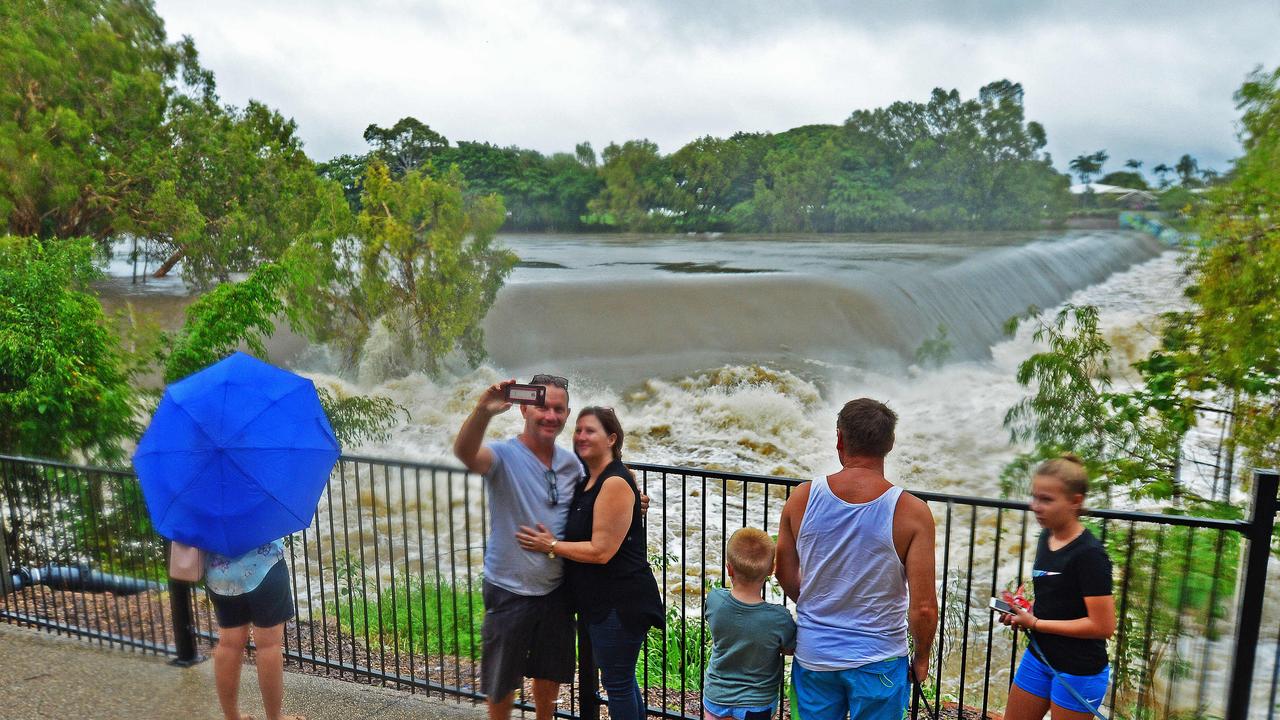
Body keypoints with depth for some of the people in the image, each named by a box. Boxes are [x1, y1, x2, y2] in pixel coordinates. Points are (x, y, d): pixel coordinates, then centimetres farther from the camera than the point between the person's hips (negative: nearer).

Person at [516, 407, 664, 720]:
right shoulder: (588, 479, 9)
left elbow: (601, 551, -22)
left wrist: (551, 546, -13)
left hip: (620, 602, -10)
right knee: (622, 679, 20)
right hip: (600, 600, 10)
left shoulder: (615, 483, -20)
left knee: (617, 682, 3)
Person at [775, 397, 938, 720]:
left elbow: (786, 577, 2)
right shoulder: (911, 512, -18)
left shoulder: (802, 498, -11)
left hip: (813, 655, 2)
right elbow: (924, 608, -16)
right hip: (878, 661, -2)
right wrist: (922, 657, 3)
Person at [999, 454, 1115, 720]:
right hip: (1038, 656, 8)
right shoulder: (1046, 537, 2)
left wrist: (1035, 623, -18)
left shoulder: (1089, 554, -22)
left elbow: (1103, 625, -23)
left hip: (1079, 670, -8)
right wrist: (1025, 611, -1)